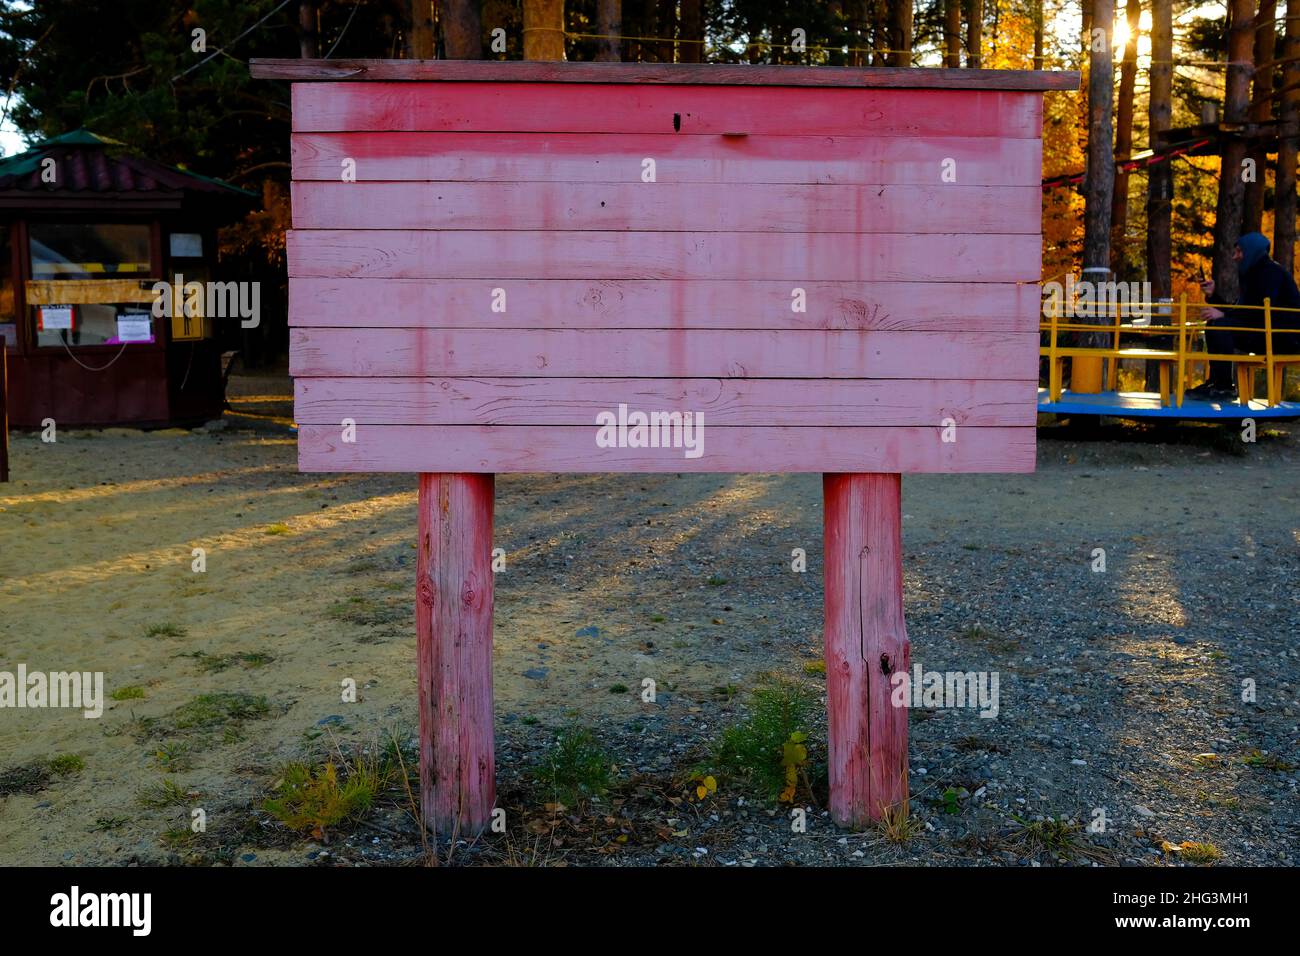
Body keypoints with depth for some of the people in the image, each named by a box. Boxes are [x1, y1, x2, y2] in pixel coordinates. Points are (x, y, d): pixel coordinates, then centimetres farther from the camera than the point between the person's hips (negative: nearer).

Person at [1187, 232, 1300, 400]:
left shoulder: (1271, 271, -9)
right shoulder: (1254, 274, 19)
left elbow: (1262, 312, -22)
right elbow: (1236, 309, 18)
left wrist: (1223, 314, -24)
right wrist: (1212, 295, 7)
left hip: (1286, 336, -10)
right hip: (1269, 334, 10)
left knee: (1218, 325, -23)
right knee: (1215, 326, 12)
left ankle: (1224, 387, -19)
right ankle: (1215, 381, 2)